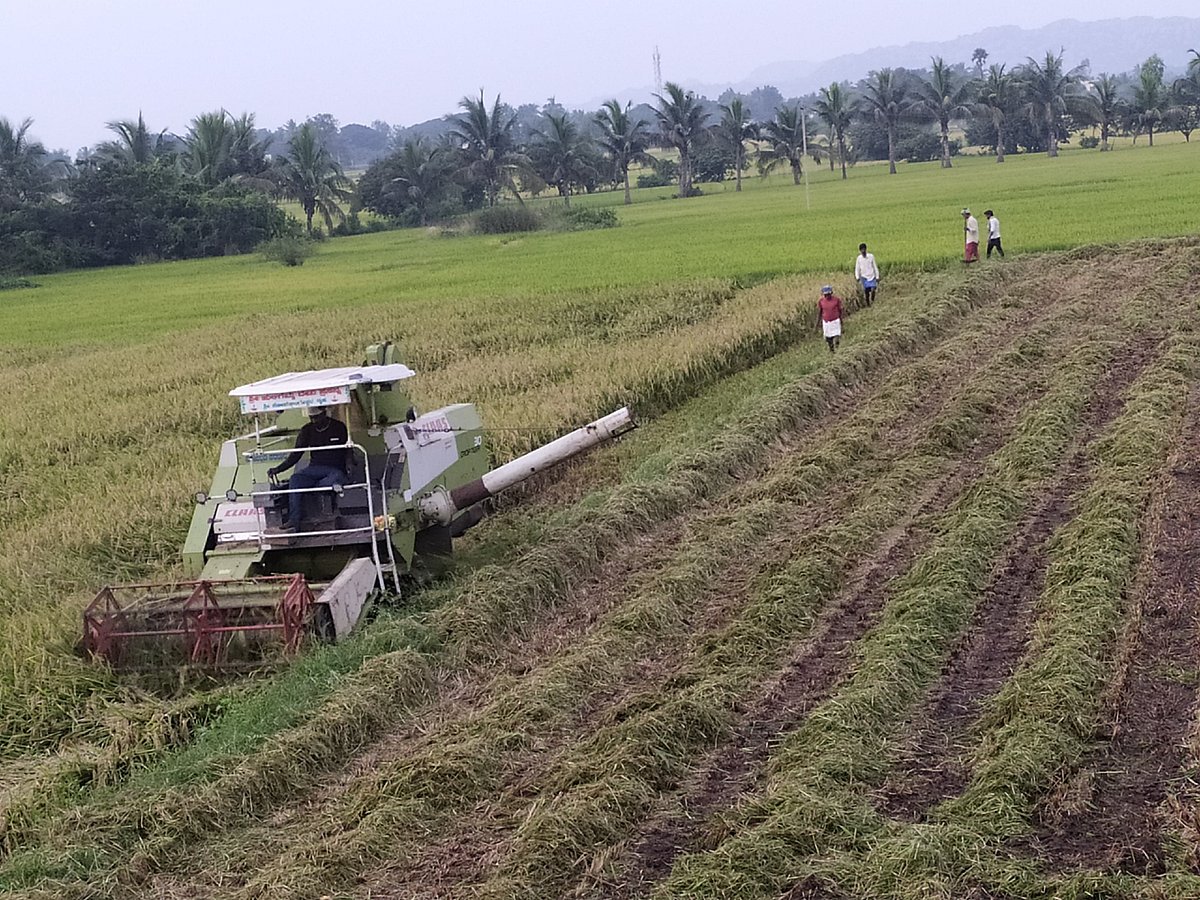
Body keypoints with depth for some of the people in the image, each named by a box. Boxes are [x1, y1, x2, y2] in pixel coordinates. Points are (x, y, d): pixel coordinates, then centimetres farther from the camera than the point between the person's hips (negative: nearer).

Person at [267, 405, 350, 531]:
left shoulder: (339, 428, 2)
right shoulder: (307, 430, 10)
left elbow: (342, 452, 3)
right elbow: (295, 455, 8)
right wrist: (278, 469, -4)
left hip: (335, 469, -3)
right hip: (315, 468, 3)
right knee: (295, 479, -28)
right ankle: (293, 521, -34)